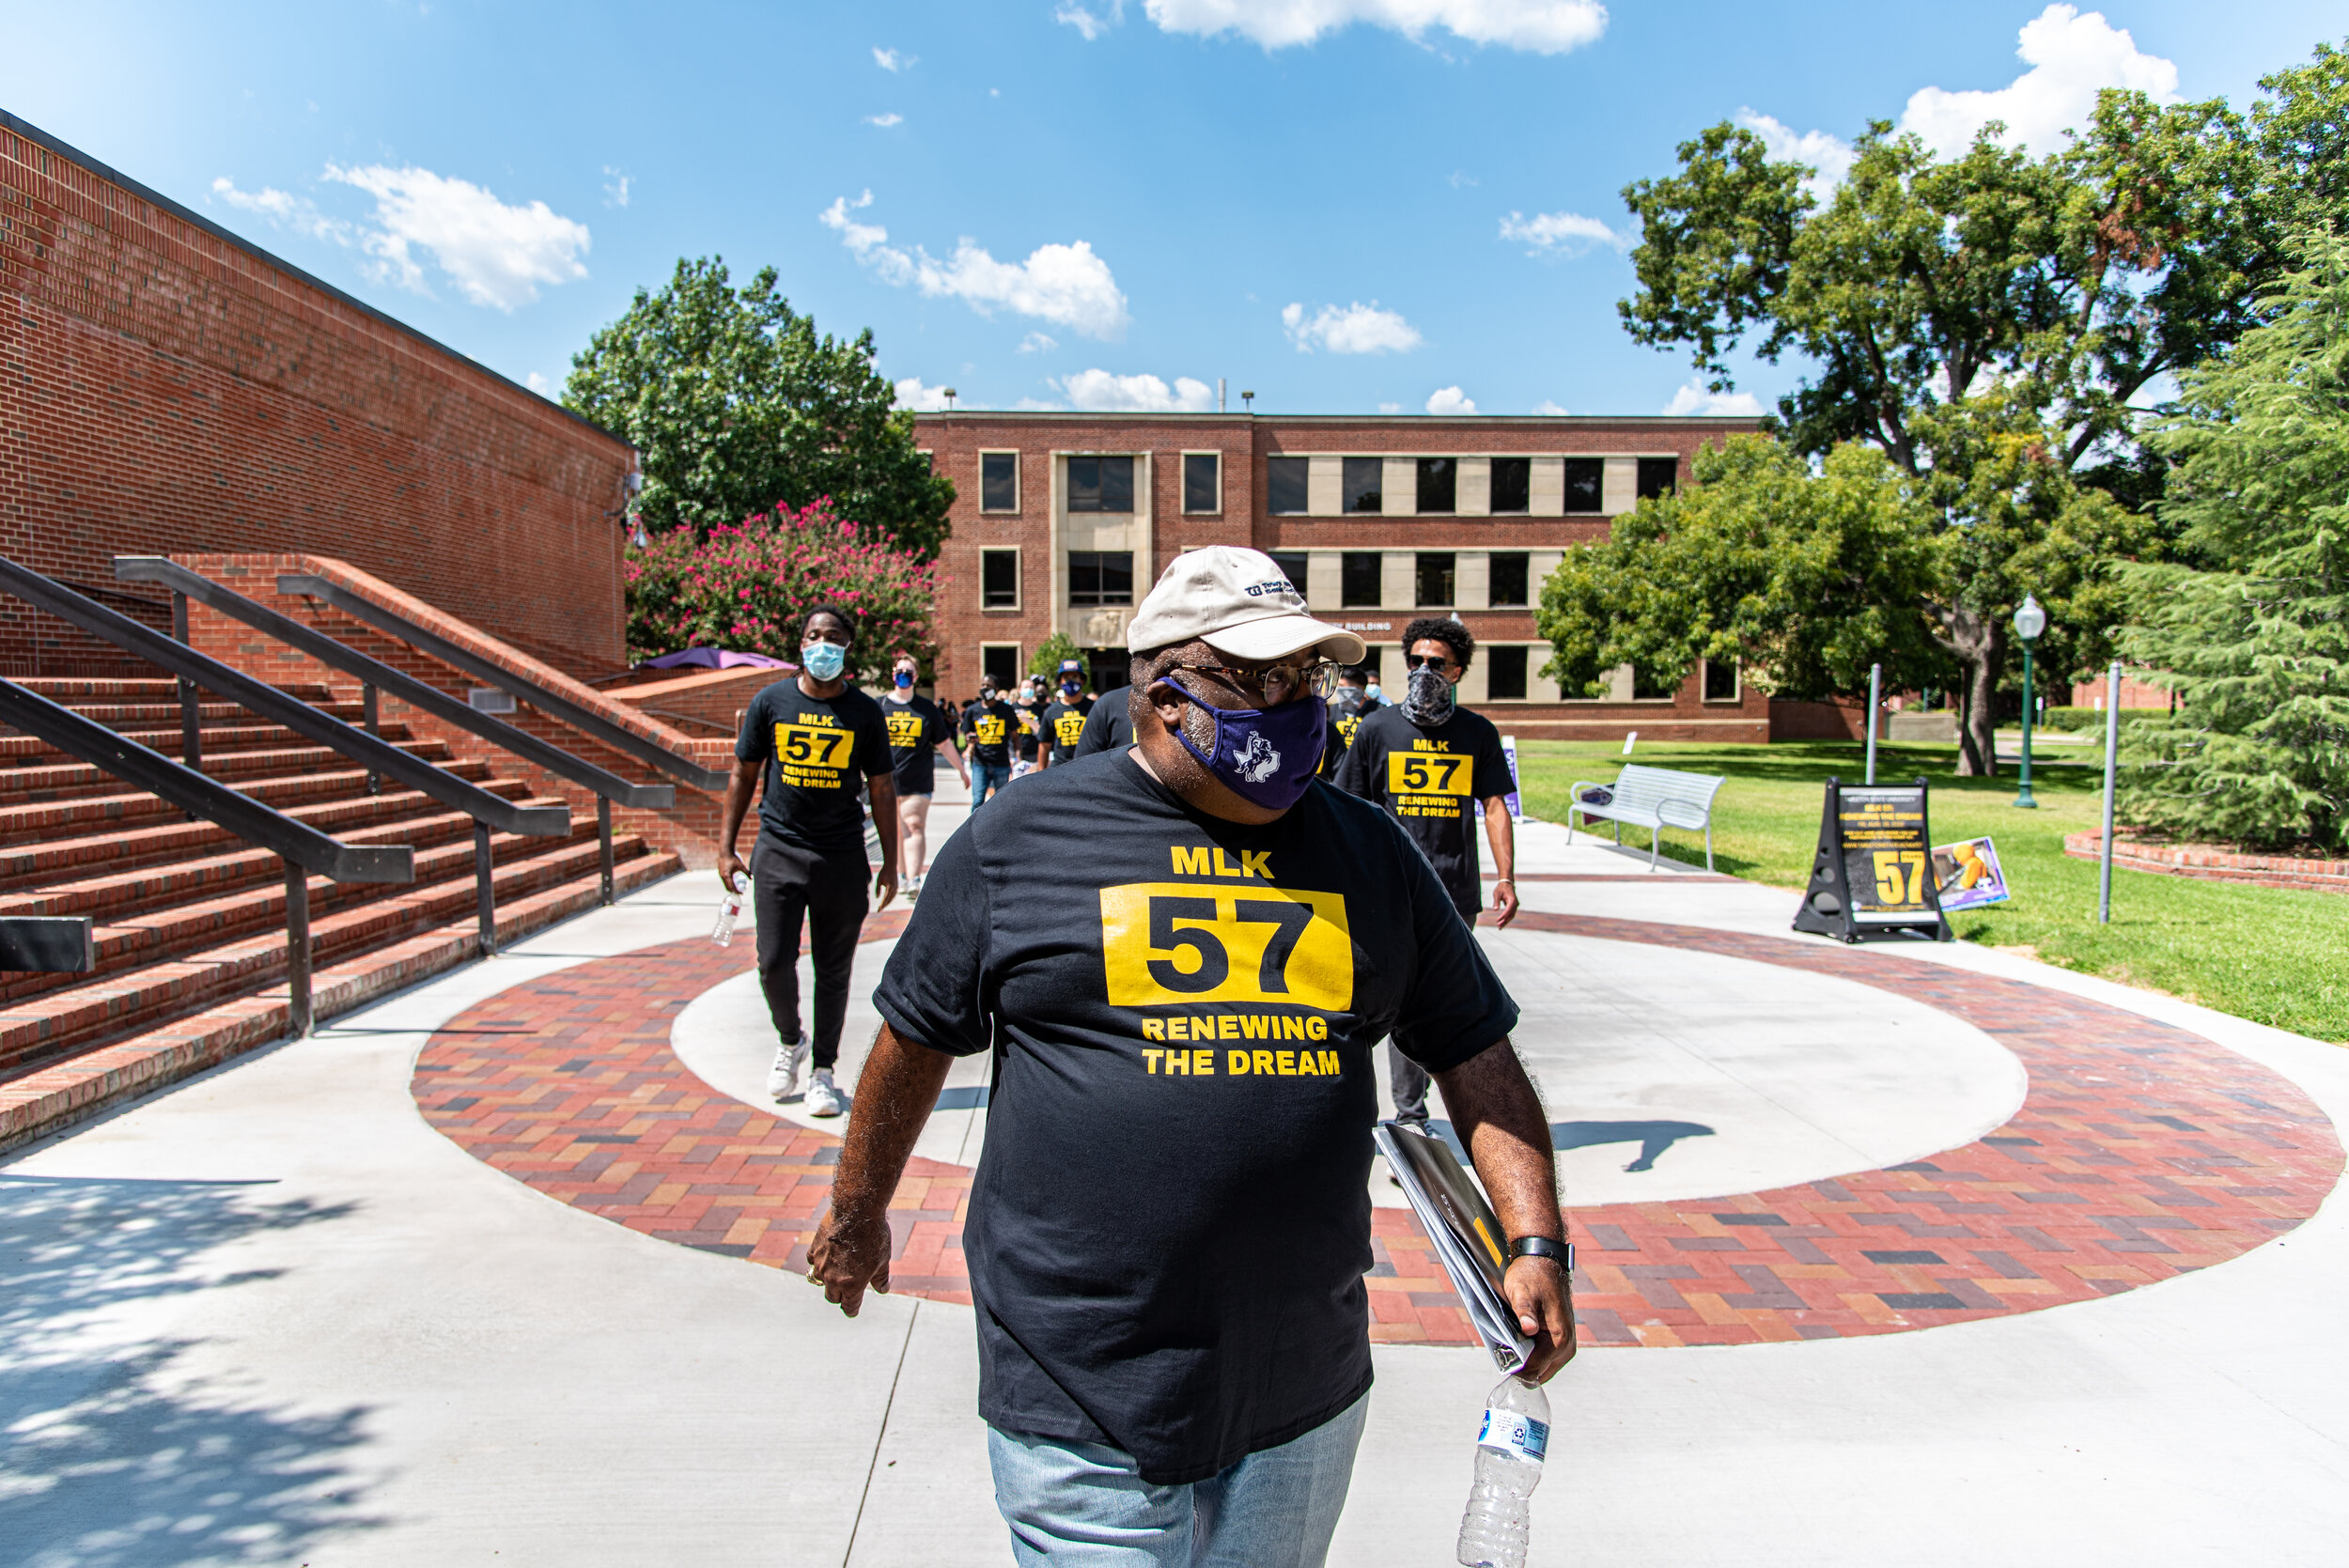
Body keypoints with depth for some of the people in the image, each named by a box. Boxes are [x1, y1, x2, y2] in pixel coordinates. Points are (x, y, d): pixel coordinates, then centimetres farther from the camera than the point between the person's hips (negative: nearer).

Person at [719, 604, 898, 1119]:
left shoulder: (865, 712, 1)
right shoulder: (771, 702, 3)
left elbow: (881, 790, 6)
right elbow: (743, 774, 9)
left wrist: (889, 863, 2)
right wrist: (726, 847, 3)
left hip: (842, 857, 0)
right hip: (778, 850, 0)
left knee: (833, 971, 6)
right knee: (774, 962, -2)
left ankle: (822, 1072, 20)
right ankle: (790, 1041, 27)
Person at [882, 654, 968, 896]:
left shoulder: (927, 708, 7)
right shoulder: (879, 706, 8)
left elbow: (944, 743, 15)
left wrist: (962, 769, 19)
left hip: (918, 782, -2)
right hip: (887, 782, 2)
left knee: (915, 828, -12)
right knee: (896, 832, 8)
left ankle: (914, 880, -19)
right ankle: (903, 876, 19)